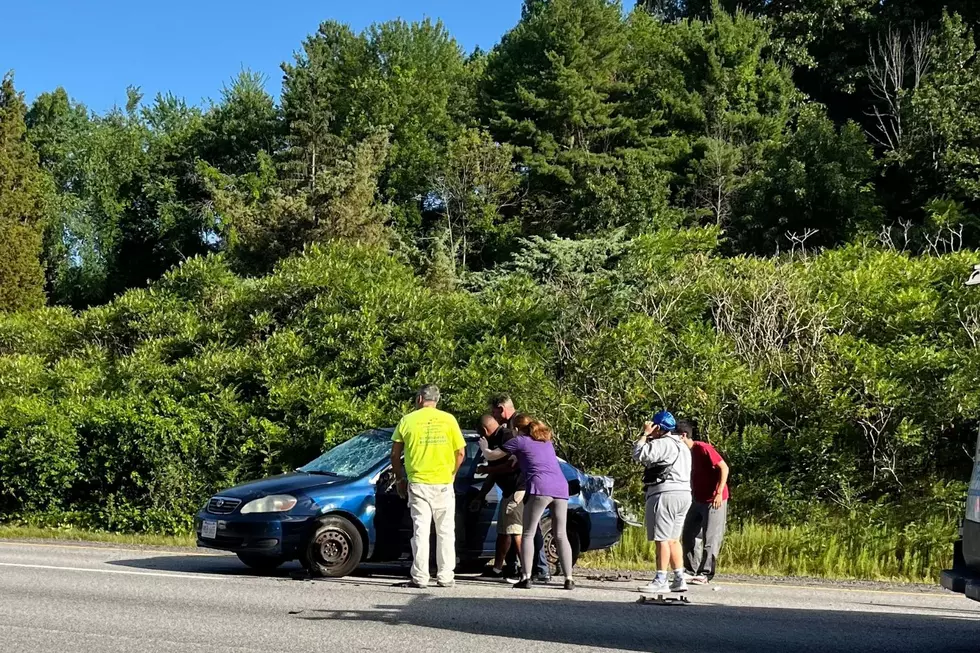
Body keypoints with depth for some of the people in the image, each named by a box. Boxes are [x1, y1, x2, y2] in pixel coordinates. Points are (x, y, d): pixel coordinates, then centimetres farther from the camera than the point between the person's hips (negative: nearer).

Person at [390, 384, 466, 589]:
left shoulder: (407, 421, 1)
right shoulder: (448, 420, 2)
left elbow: (395, 455, 3)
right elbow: (460, 451, 1)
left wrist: (400, 479, 16)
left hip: (418, 483, -1)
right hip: (443, 484, 1)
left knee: (420, 530, 2)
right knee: (445, 531, 9)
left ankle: (420, 577, -1)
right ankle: (445, 577, 10)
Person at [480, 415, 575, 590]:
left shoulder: (518, 441, 12)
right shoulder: (547, 441, 28)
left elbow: (491, 456, 18)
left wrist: (484, 447, 40)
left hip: (540, 488, -5)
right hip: (561, 487, 5)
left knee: (528, 533, 1)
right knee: (561, 535, 8)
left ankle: (526, 577, -9)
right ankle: (569, 579, 1)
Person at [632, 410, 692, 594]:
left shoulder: (663, 444, -12)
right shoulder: (681, 446, 22)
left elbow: (639, 455, -19)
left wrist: (644, 435, -6)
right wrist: (649, 437, 21)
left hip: (666, 494, -10)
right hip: (683, 494, 10)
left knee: (662, 539, -8)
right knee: (673, 539, 14)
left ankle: (660, 580, -8)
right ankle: (679, 580, 12)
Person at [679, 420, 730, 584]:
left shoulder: (703, 448, -17)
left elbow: (724, 468, -19)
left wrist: (719, 493, -24)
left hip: (714, 500, -9)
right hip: (697, 500, 9)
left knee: (711, 538, -5)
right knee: (690, 535, 8)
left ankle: (704, 574, -4)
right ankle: (691, 571, 14)